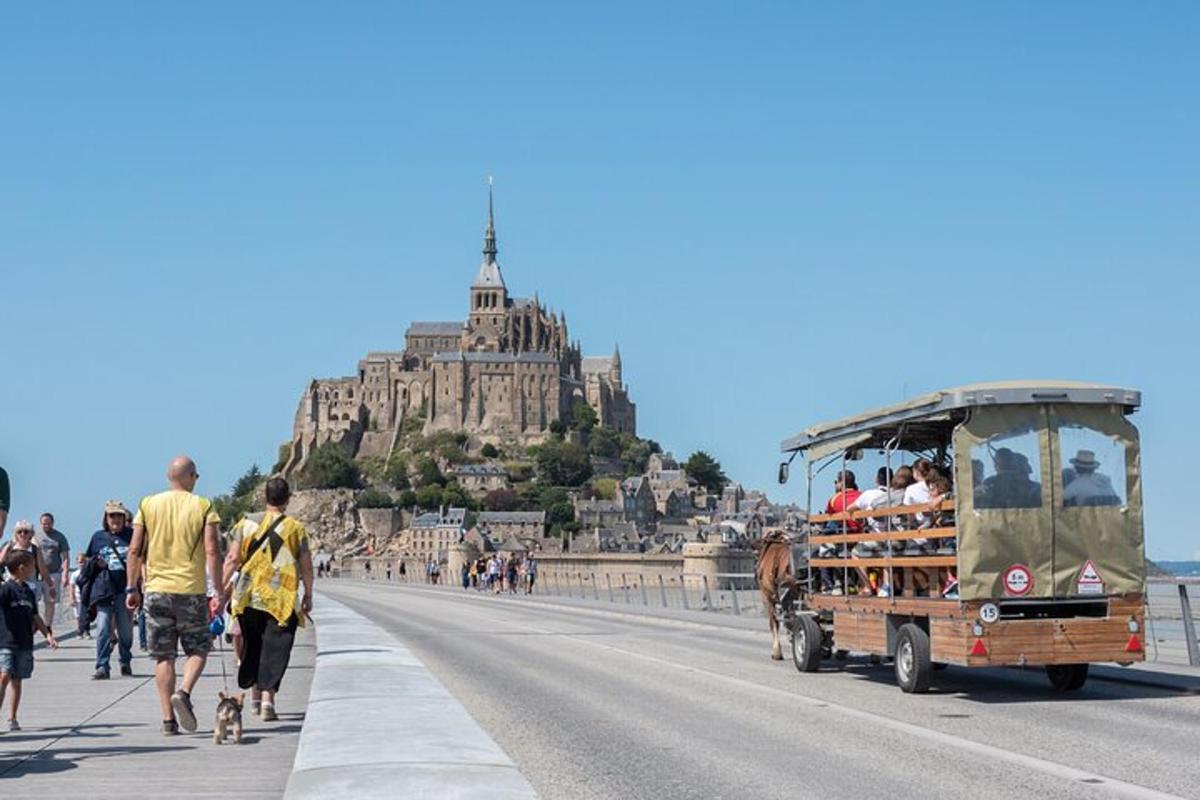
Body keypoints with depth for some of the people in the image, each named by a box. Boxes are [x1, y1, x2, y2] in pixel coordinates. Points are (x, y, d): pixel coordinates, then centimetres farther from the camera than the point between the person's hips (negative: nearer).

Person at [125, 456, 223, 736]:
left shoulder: (148, 505, 4)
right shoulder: (203, 507, -2)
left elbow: (135, 550, 2)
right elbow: (212, 551, -9)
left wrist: (131, 588, 9)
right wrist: (219, 592, -4)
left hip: (156, 590, 2)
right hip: (191, 590, -2)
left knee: (163, 657, 8)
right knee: (198, 649, 13)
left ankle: (169, 719, 5)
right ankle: (184, 692, -13)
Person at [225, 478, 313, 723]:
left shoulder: (248, 524, 3)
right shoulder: (296, 528, -1)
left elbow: (233, 558, -2)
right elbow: (306, 566, 1)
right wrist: (308, 595, 12)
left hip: (249, 597, 3)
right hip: (282, 598, -3)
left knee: (252, 644, 18)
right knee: (275, 648, -1)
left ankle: (255, 694, 26)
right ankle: (268, 697, -13)